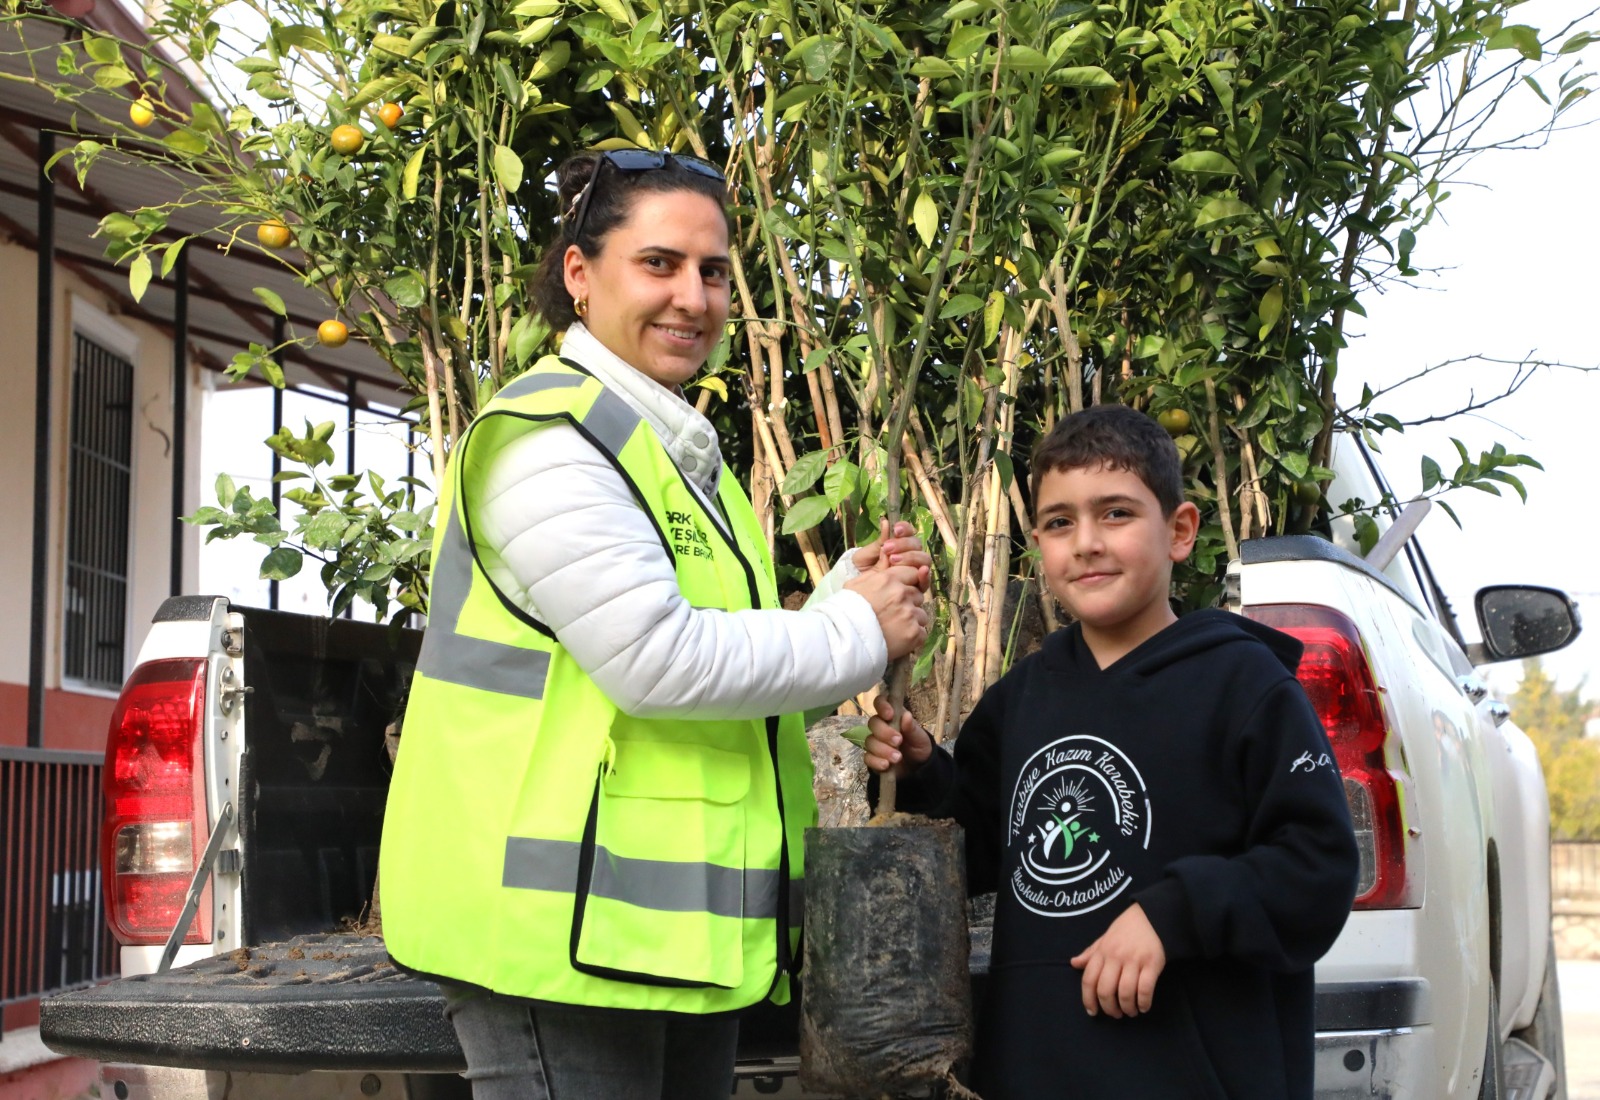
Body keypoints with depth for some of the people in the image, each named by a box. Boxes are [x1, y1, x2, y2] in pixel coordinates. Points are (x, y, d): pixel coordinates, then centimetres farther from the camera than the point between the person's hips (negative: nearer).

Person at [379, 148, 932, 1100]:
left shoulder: (683, 453, 20)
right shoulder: (546, 440, -12)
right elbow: (656, 662, -21)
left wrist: (850, 594, 5)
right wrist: (857, 636, -10)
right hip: (566, 929, -9)